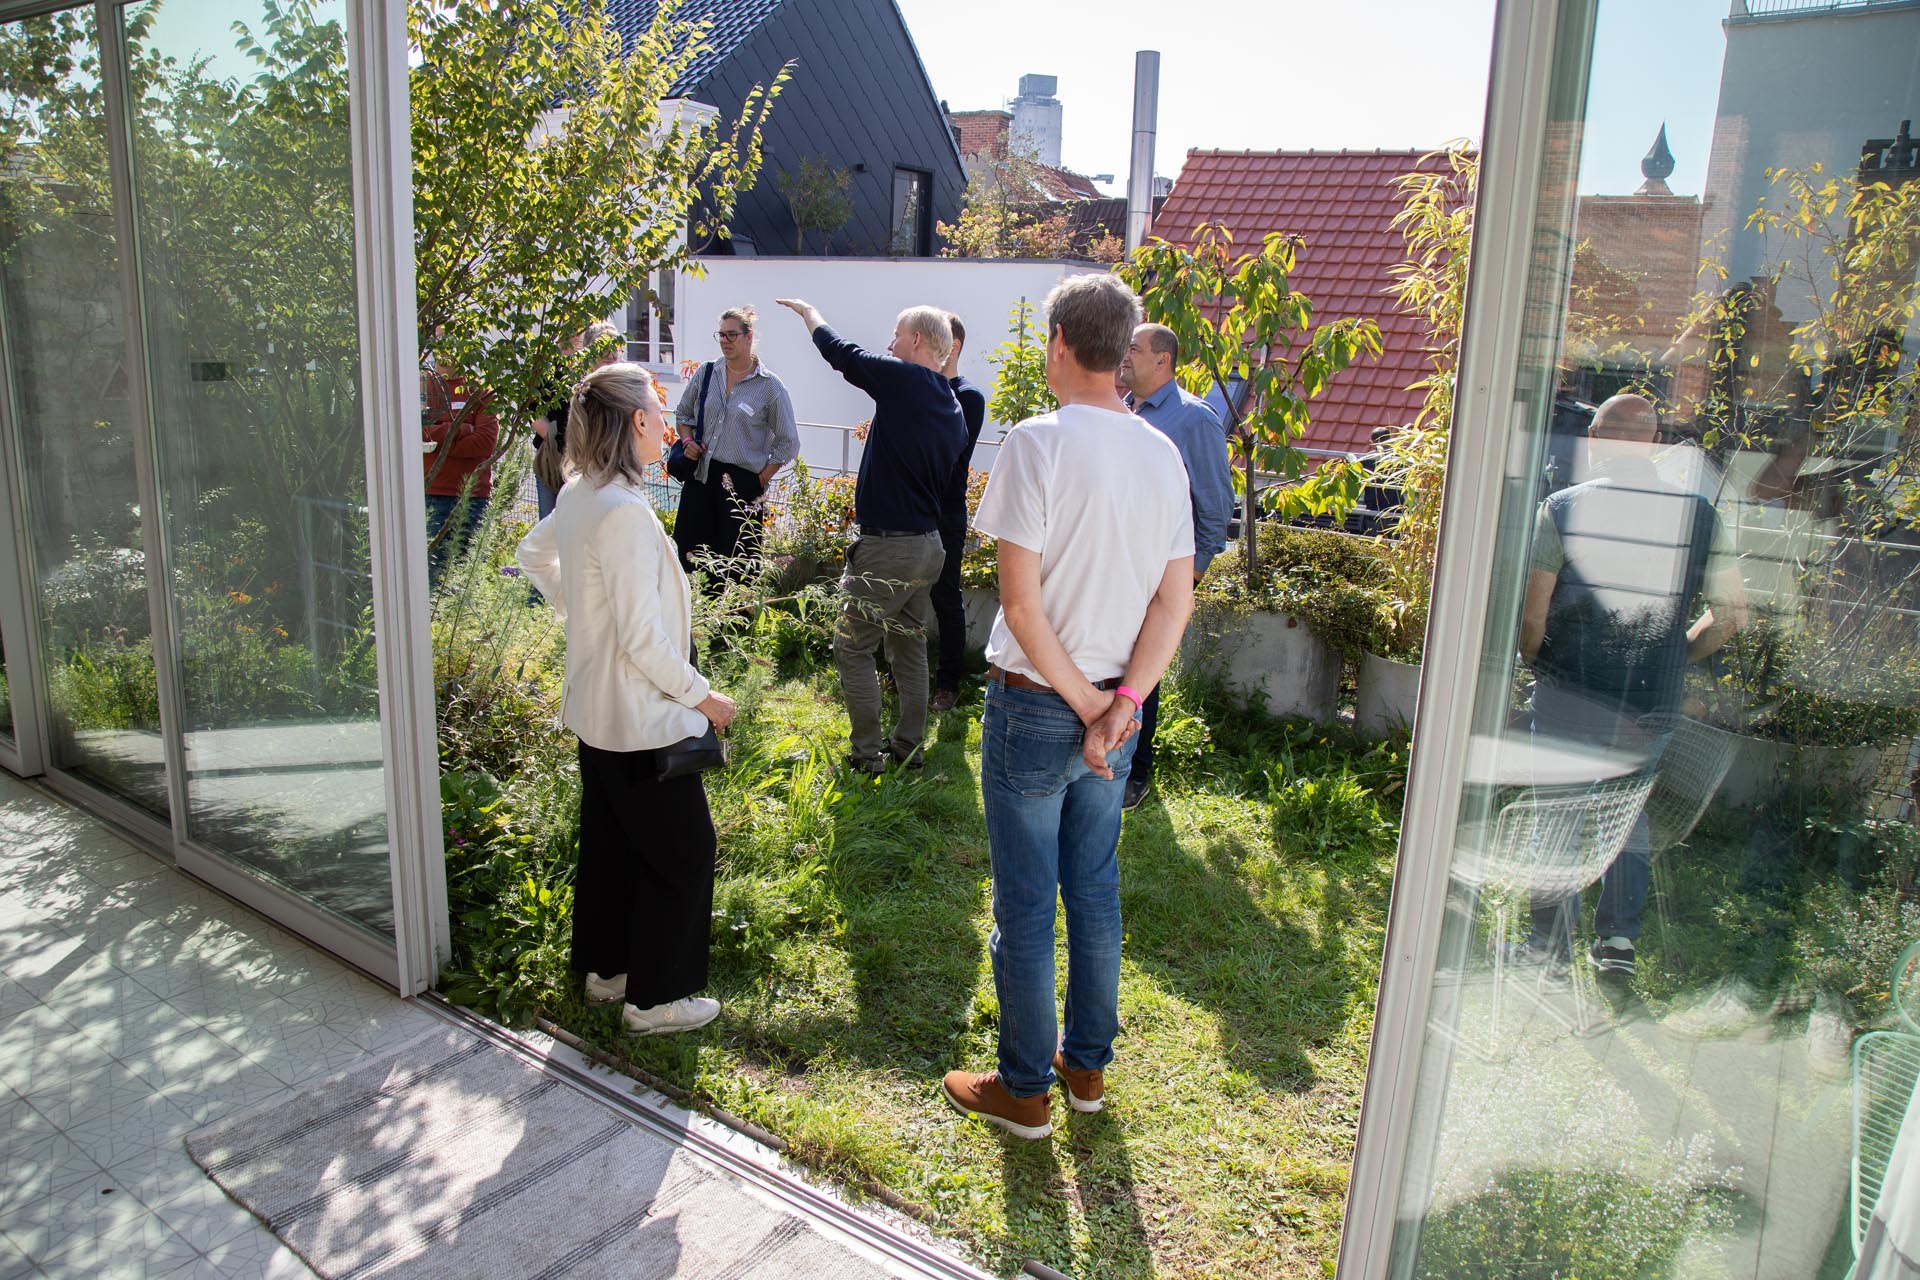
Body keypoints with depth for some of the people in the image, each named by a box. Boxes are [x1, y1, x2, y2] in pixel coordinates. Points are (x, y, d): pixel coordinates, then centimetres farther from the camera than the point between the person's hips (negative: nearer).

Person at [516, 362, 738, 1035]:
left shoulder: (575, 496, 3)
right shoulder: (625, 512, -26)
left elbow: (533, 555, 24)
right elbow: (643, 639, -25)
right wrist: (701, 695, -13)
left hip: (595, 711, 9)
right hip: (643, 718, -9)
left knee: (610, 840, 21)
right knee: (682, 853, 5)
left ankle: (605, 968, 37)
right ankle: (656, 997, 16)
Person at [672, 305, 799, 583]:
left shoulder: (770, 387, -4)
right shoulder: (706, 373, 7)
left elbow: (788, 443, -1)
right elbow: (683, 414, 22)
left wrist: (761, 480, -6)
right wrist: (688, 441, 3)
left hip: (742, 484, -4)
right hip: (701, 477, 4)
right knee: (687, 555, 5)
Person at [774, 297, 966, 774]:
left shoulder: (903, 379, -14)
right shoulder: (954, 408, 9)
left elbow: (839, 351, -1)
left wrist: (807, 311, 15)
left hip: (886, 547, -8)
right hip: (929, 544, 8)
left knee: (852, 646, 3)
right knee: (909, 645, 17)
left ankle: (867, 752, 7)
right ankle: (908, 744, 25)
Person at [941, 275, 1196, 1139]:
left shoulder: (1038, 443, -16)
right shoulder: (1163, 454, 3)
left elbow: (1021, 600, -20)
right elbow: (1176, 601, 0)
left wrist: (1086, 706, -12)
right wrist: (1122, 703, -7)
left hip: (1037, 709, -6)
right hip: (1114, 712, 6)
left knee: (1025, 905, 8)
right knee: (1095, 893, 19)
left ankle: (1024, 1089, 23)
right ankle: (1087, 1066, 34)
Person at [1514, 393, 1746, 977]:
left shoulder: (1563, 508, -10)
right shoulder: (1699, 514, -1)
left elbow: (1531, 613, -13)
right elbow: (1731, 613, 3)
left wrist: (1535, 661, 6)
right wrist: (1674, 657, 17)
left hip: (1571, 694, -3)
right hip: (1654, 704, 3)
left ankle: (1551, 945, 19)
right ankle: (1618, 938, 22)